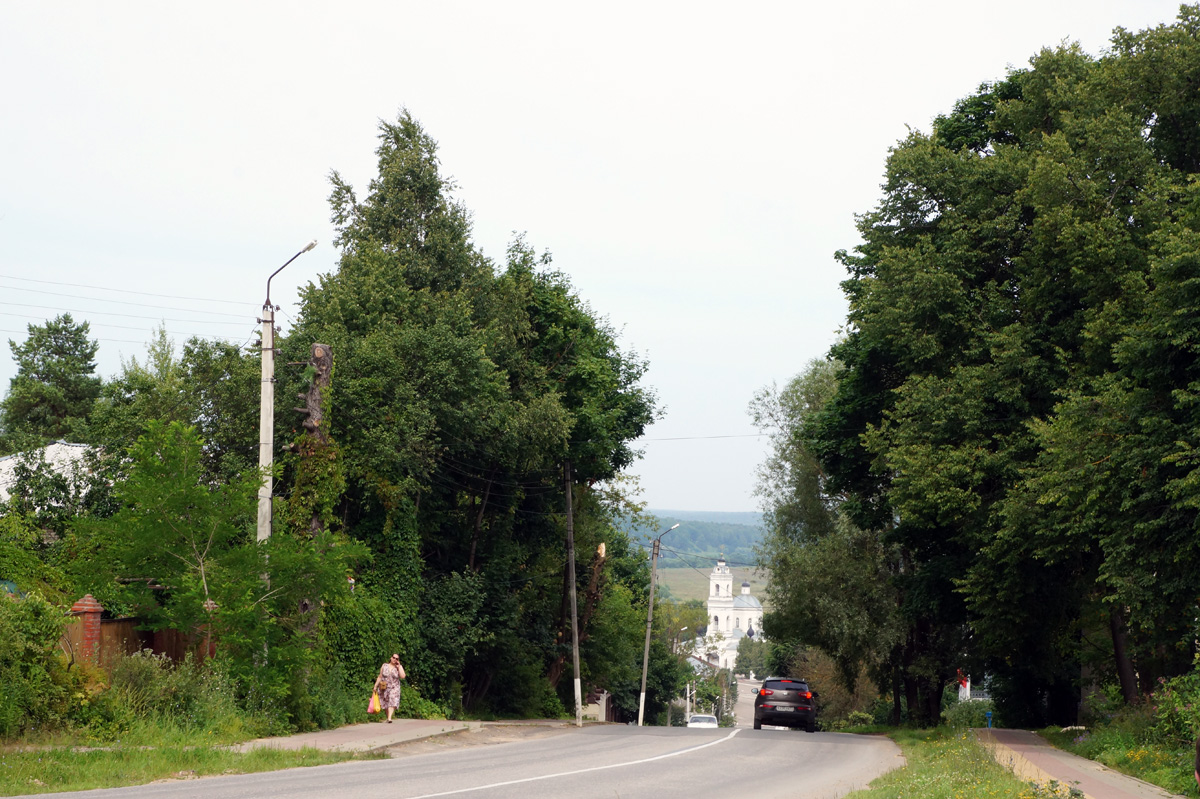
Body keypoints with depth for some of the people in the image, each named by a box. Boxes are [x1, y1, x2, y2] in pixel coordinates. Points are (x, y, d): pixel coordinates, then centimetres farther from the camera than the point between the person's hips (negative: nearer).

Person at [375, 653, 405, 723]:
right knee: (386, 704, 5)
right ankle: (388, 717, 16)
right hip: (384, 688, 2)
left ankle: (389, 718, -26)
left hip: (394, 688, -2)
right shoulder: (384, 666, 6)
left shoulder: (399, 667, 3)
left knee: (392, 703, -17)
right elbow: (380, 677, 10)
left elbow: (402, 676, -13)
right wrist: (375, 686, 6)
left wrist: (399, 666, -9)